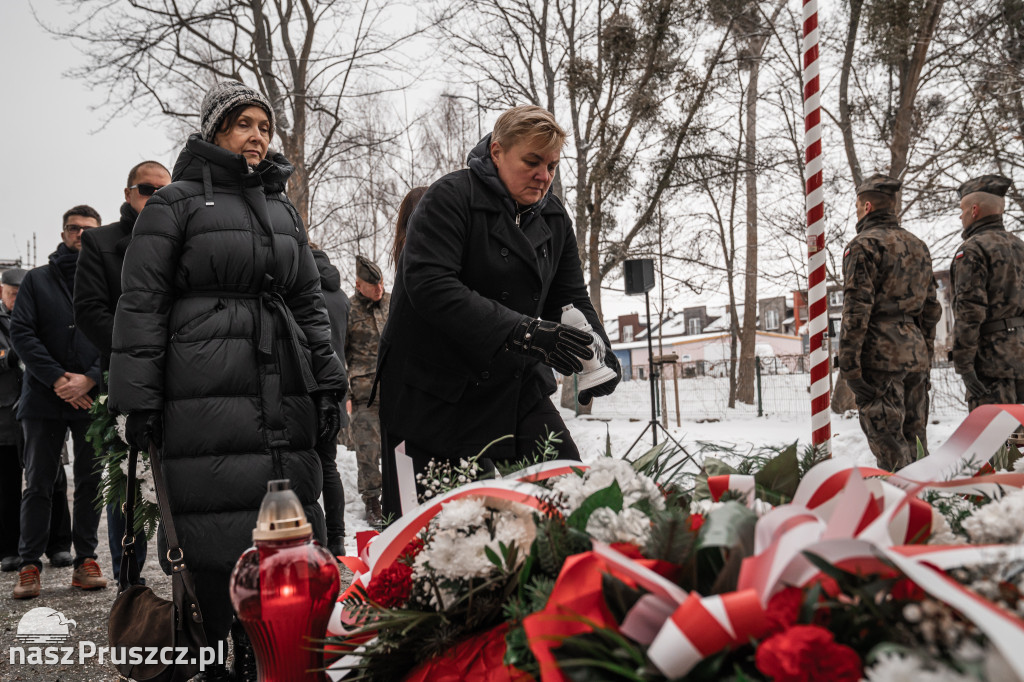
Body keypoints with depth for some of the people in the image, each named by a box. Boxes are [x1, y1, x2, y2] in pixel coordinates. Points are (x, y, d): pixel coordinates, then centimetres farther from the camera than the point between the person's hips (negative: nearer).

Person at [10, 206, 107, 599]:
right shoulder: (37, 279, 10)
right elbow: (21, 332, -1)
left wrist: (89, 379, -14)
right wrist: (57, 379, -12)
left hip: (93, 399, 0)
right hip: (44, 399, 0)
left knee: (90, 483, 5)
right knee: (38, 484, 5)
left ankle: (85, 562, 13)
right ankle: (30, 566, 11)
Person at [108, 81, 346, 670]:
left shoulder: (284, 210, 20)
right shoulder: (176, 202, 4)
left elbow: (310, 302, 20)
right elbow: (141, 306, -1)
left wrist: (329, 383, 11)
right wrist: (138, 401, -7)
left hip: (285, 395, 5)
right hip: (204, 394, -5)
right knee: (213, 533, -5)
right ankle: (207, 658, 10)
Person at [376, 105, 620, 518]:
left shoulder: (554, 217, 10)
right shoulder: (451, 197, -11)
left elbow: (570, 299, 10)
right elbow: (428, 284, -25)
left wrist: (598, 355, -12)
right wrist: (524, 331, -33)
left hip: (517, 389, 6)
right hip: (437, 395, -5)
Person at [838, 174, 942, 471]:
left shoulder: (864, 244, -8)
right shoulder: (918, 246, 17)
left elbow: (857, 308, -15)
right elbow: (931, 308, 19)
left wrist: (848, 362, -14)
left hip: (880, 355, -8)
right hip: (916, 353, 8)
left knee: (887, 439, -4)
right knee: (913, 435, 14)